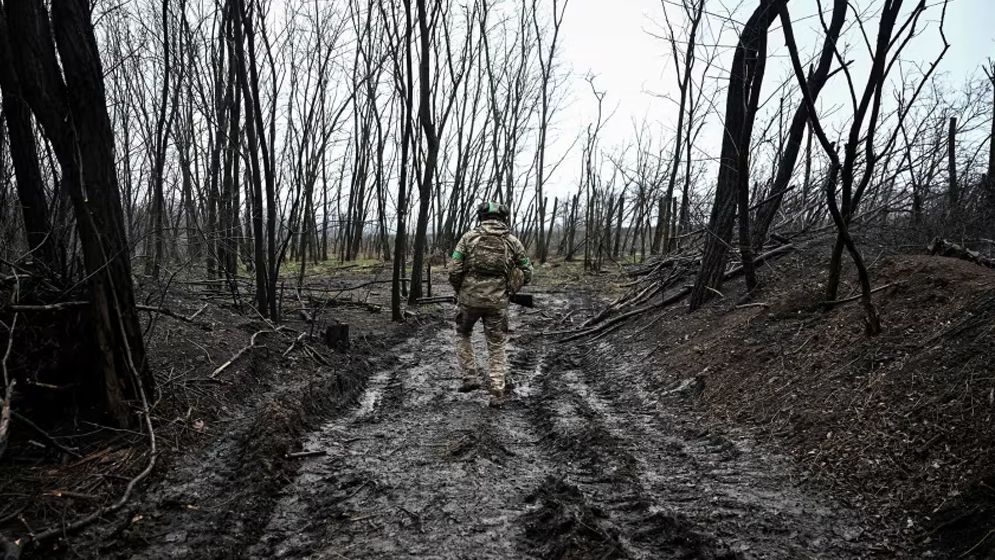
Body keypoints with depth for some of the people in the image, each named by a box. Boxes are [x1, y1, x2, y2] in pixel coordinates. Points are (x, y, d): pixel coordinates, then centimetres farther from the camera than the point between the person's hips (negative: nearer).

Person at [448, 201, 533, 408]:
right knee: (496, 346, 13)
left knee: (462, 335, 26)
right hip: (497, 302, 1)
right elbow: (527, 274, 8)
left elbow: (454, 270, -6)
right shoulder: (513, 241, 4)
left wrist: (459, 291, 12)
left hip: (470, 298, -1)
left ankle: (470, 377, 18)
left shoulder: (469, 237, 0)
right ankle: (497, 393, 7)